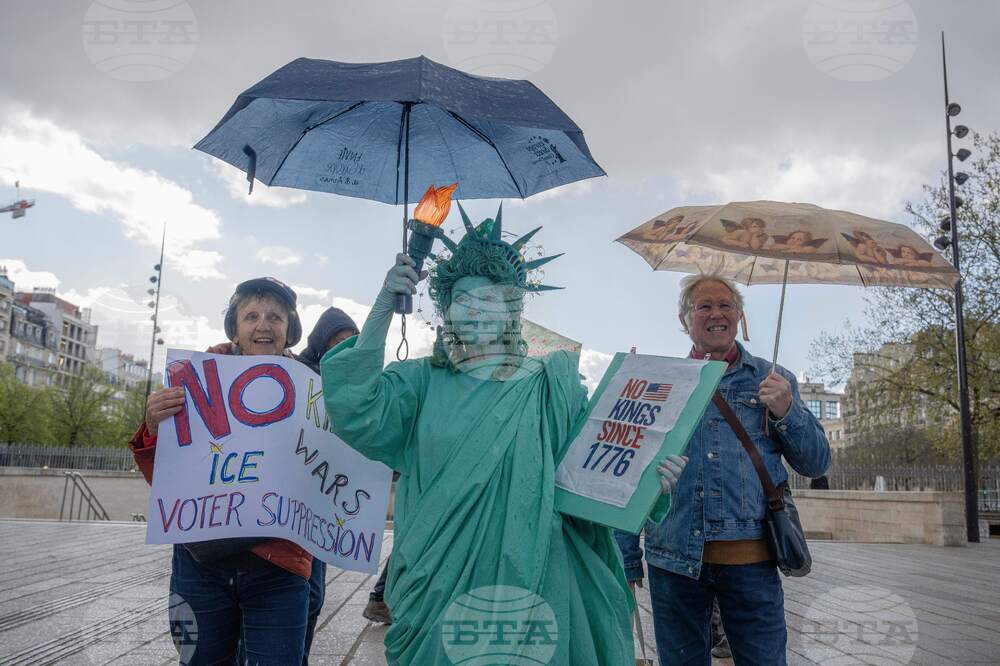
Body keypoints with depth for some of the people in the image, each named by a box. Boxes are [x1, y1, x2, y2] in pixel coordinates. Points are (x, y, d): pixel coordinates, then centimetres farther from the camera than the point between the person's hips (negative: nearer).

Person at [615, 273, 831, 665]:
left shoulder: (772, 380, 10)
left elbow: (817, 464, 9)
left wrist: (786, 411, -10)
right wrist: (627, 564, 2)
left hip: (751, 560, 0)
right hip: (674, 559, 0)